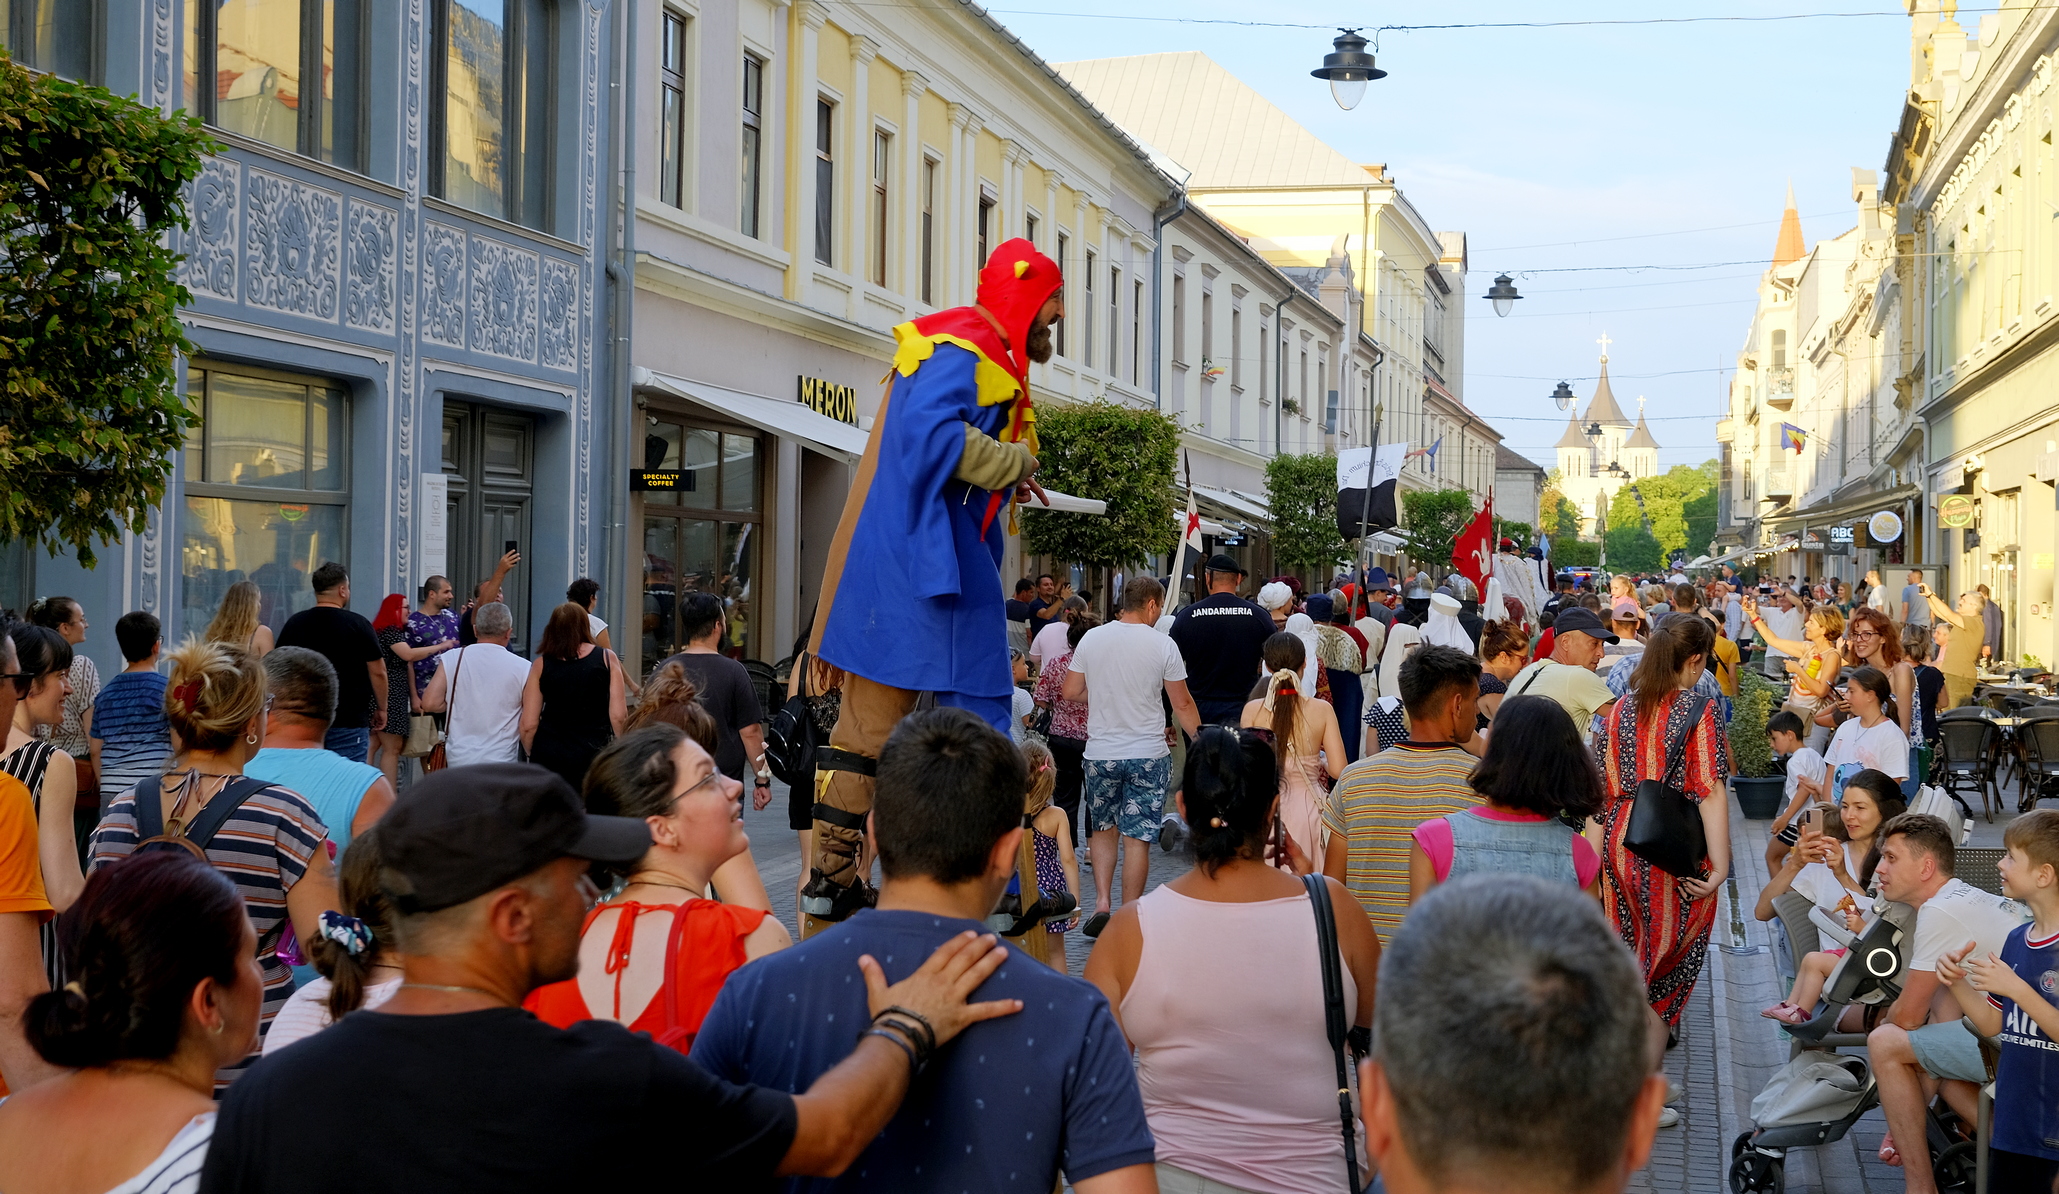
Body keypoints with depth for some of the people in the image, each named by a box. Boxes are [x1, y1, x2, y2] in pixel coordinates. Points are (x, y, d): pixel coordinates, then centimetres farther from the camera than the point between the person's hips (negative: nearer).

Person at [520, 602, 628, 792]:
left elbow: (528, 725, 1)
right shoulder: (607, 658, 1)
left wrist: (532, 755, 19)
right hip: (593, 754, -1)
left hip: (549, 756, 1)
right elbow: (618, 716, -4)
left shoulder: (541, 665, 3)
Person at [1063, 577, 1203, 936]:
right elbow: (1182, 704, -3)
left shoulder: (1091, 638, -1)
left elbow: (1070, 692, 5)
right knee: (1138, 837, 3)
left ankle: (1101, 902, 6)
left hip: (1100, 753, 2)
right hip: (1148, 755, -2)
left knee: (1102, 828, 19)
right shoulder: (1163, 645, -8)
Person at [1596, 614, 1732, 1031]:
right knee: (1672, 943, 11)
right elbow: (1710, 792, -15)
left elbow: (1602, 789, 8)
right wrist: (1720, 867, -15)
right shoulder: (1700, 710, -10)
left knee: (1629, 945, 18)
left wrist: (1594, 854, 16)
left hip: (1619, 841, 5)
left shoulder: (1618, 710, 4)